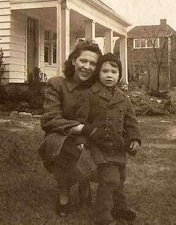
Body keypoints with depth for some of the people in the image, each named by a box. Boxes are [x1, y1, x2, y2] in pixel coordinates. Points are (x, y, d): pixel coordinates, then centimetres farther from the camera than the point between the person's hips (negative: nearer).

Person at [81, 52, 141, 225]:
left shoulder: (123, 98, 7)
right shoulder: (90, 94, -10)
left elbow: (131, 120, 11)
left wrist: (135, 138, 2)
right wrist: (89, 131, -14)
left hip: (119, 147, 6)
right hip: (100, 146, -6)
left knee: (119, 179, 20)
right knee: (109, 180, -13)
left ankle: (120, 207, 41)